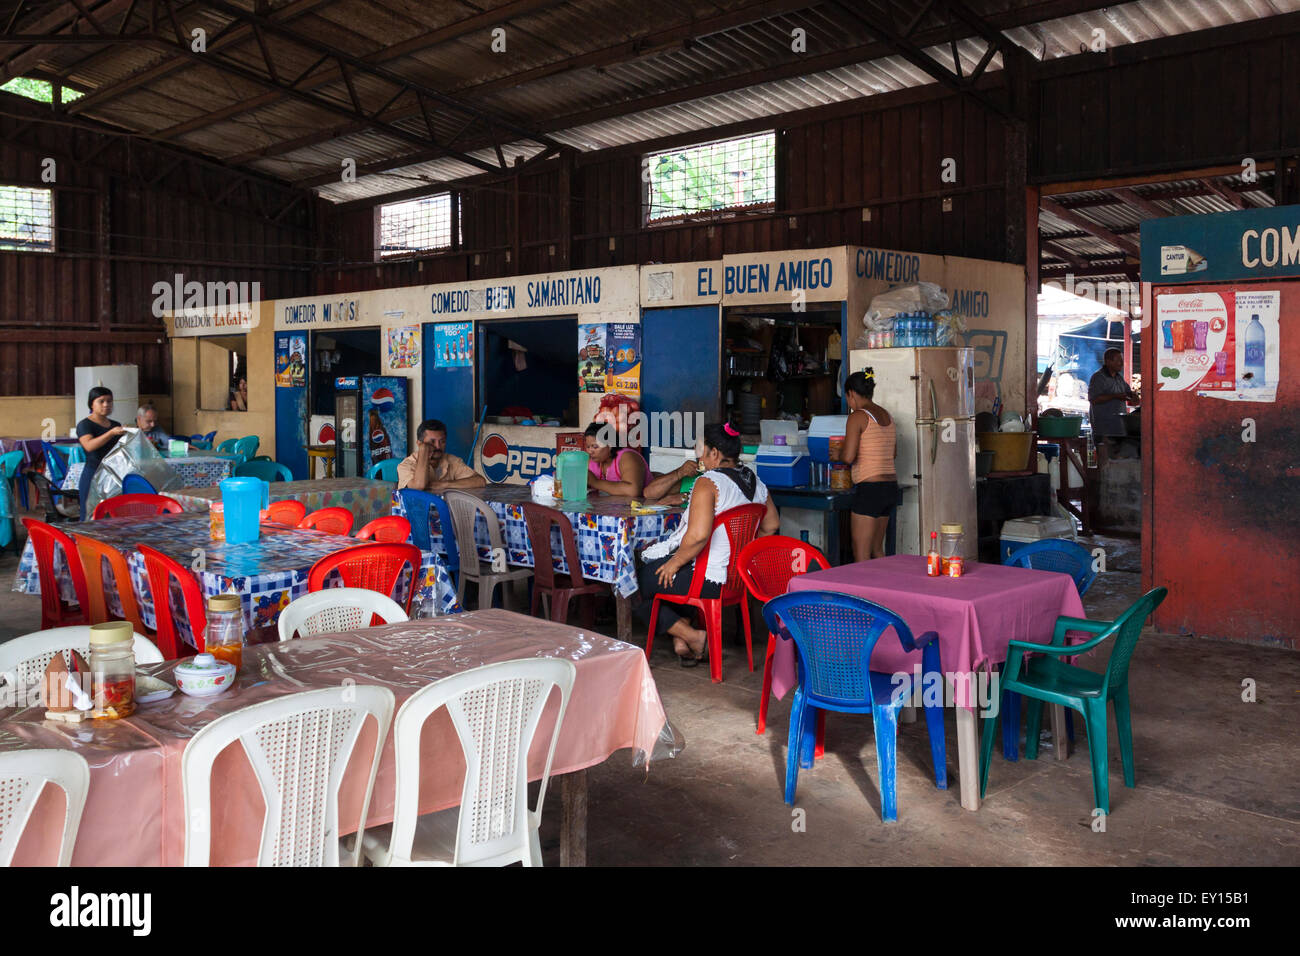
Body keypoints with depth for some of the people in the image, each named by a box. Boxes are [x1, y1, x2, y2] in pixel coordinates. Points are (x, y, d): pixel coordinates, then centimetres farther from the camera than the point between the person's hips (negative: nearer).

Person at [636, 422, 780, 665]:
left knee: (636, 590, 10)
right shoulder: (755, 482, 5)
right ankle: (682, 638, 15)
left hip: (708, 580, -9)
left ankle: (692, 636, 3)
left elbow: (698, 535, -31)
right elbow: (771, 526, 17)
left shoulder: (707, 483, -20)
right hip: (739, 577, 9)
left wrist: (675, 563, -16)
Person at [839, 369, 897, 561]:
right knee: (877, 550, 18)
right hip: (891, 487, 8)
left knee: (861, 556, -4)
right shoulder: (887, 416, 13)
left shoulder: (857, 417, -10)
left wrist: (837, 454, 3)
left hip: (869, 488, -8)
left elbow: (849, 457, -18)